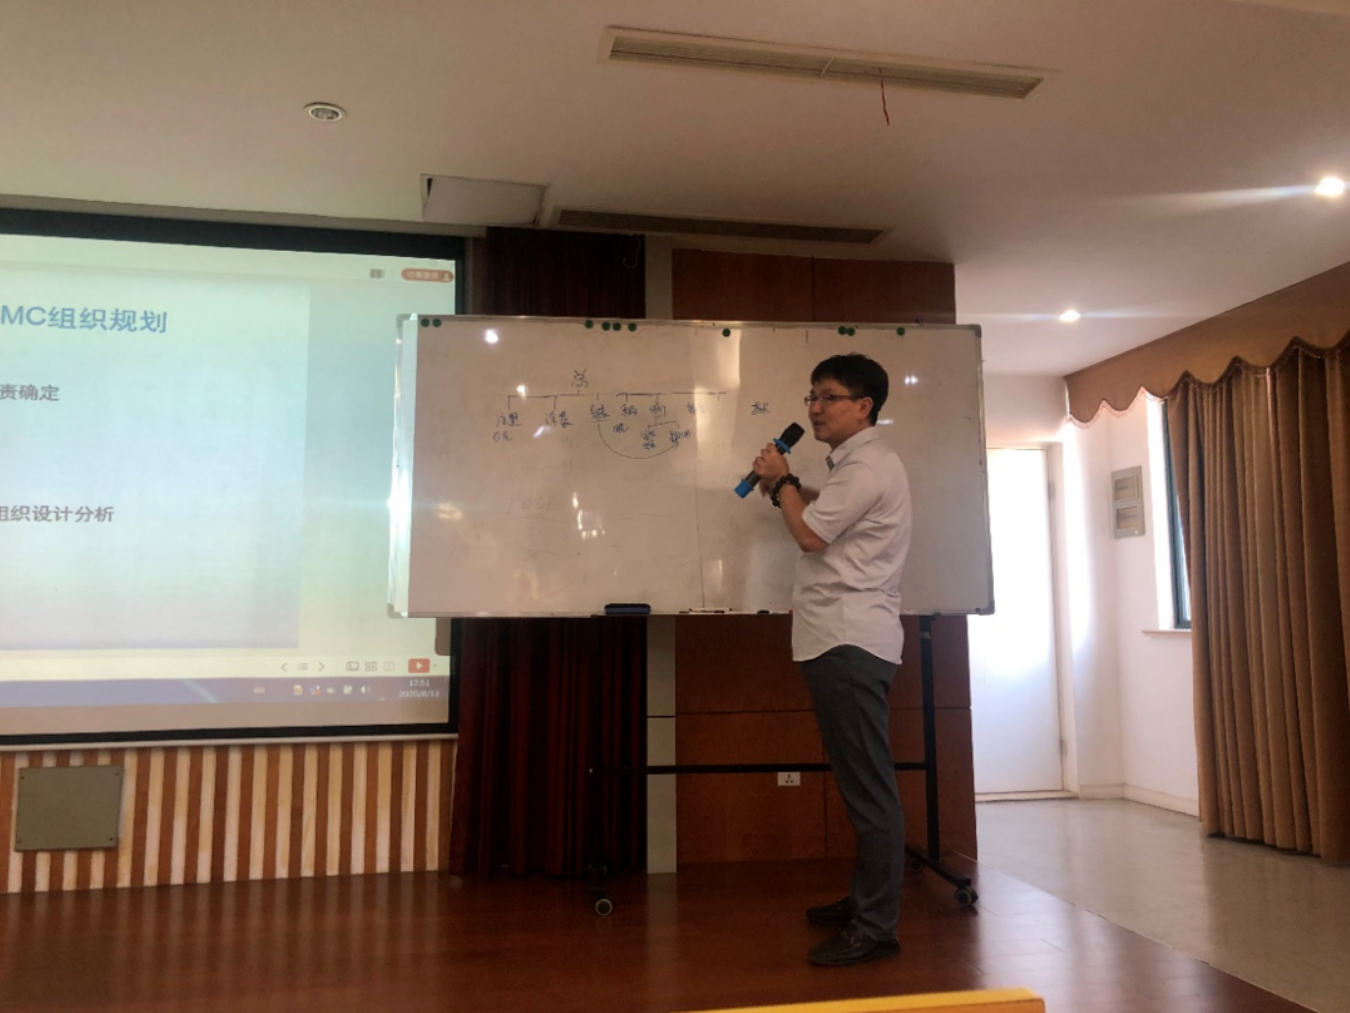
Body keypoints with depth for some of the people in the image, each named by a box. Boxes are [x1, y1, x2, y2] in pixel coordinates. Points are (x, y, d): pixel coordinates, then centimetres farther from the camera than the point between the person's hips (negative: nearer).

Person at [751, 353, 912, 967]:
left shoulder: (868, 465, -12)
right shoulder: (852, 462, 21)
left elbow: (809, 532, -13)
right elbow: (825, 517, 28)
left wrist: (782, 482, 3)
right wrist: (784, 488, 14)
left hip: (851, 643, -11)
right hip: (839, 639, 11)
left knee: (868, 785, -6)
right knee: (860, 781, 17)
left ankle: (875, 929, 1)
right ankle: (866, 899, 29)